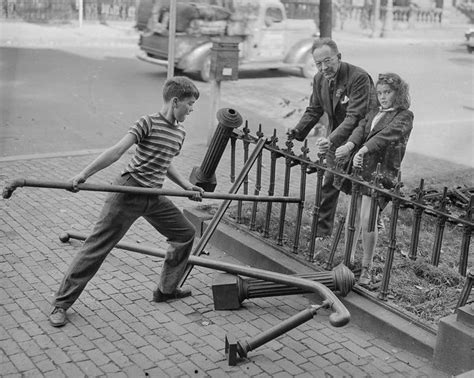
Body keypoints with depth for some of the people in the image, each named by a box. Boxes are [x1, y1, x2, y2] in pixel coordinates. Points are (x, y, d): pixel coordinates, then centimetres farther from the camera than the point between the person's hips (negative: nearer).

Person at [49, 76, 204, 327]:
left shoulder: (179, 133, 11)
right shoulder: (149, 123, -13)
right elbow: (117, 151, -22)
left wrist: (187, 186, 16)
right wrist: (83, 175, -29)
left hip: (153, 196, 8)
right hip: (128, 192, -8)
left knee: (186, 233, 11)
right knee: (97, 245, -5)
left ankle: (166, 290, 27)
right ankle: (61, 304, 5)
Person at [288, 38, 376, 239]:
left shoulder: (359, 77, -27)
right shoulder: (319, 79, -4)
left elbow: (354, 116, -33)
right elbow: (314, 110, 7)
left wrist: (332, 140, -44)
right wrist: (297, 131, -9)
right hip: (335, 137, 6)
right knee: (328, 183, 9)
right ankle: (322, 230, 20)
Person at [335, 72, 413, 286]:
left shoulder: (404, 116, 0)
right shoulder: (374, 113, 19)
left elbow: (385, 135, -18)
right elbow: (361, 128, 2)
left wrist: (363, 150, -34)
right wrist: (350, 145, -21)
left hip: (382, 171, -6)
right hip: (360, 168, 6)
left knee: (367, 220, -11)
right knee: (352, 218, 9)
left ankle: (367, 268, 3)